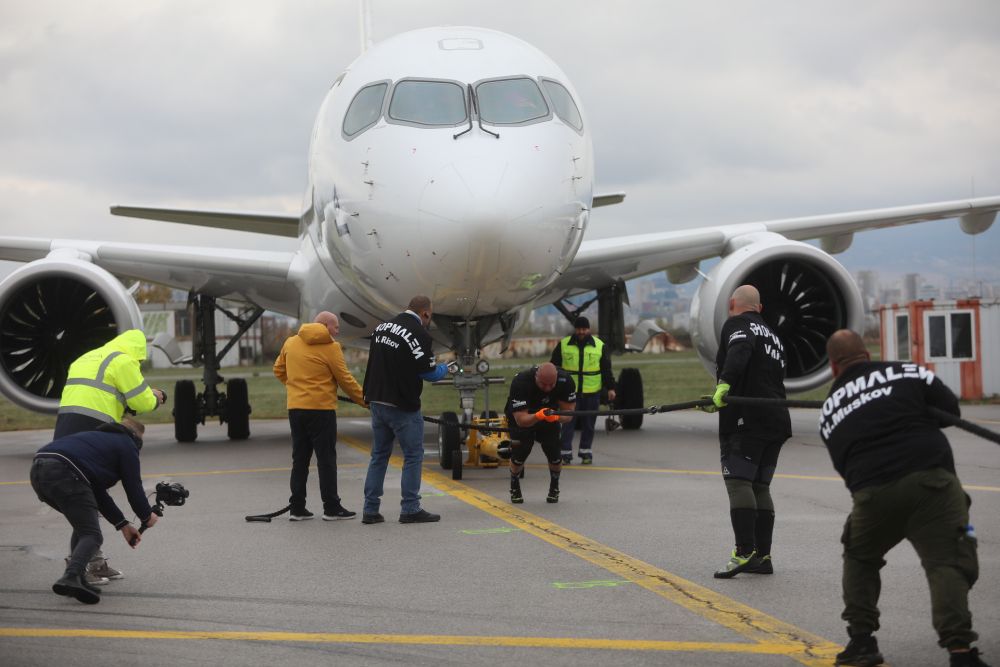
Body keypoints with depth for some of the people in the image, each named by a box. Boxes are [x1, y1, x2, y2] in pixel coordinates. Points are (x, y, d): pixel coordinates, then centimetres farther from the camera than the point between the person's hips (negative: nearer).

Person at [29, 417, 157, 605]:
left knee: (83, 525, 24)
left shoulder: (101, 438, 37)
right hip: (63, 471, -8)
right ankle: (71, 577, -28)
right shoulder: (127, 445, 15)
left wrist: (122, 524, 39)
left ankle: (75, 578, 14)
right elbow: (133, 487, 14)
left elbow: (98, 492, 38)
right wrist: (147, 517, 32)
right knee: (92, 535, -3)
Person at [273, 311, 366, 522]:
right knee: (326, 459, 1)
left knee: (300, 459, 11)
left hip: (295, 407, 6)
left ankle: (297, 507, 11)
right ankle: (331, 508, 3)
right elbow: (345, 379, -7)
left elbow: (278, 370, 17)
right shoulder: (330, 347, -9)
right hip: (321, 408, -6)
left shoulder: (290, 343, 8)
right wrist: (364, 400, 2)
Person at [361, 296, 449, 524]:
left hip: (377, 401, 7)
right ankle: (410, 509, 4)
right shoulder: (420, 334, -15)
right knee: (413, 455, 4)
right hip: (402, 405, -7)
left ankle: (370, 510, 13)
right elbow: (429, 373, -10)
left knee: (379, 455, 14)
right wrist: (444, 368, 10)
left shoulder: (381, 327, 9)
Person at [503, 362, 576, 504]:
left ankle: (554, 488, 17)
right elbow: (520, 420, -38)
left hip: (551, 418, 2)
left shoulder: (565, 380, -28)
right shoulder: (520, 382, -37)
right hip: (524, 417, -2)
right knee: (519, 454, -11)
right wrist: (538, 416, -58)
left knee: (555, 454, -11)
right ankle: (515, 488, 18)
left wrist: (557, 417, -44)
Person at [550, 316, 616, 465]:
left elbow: (606, 369, 7)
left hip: (592, 392, 1)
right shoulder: (563, 345, 1)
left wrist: (610, 388, 4)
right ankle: (565, 453, 1)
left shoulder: (599, 346, 3)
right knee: (568, 423, -3)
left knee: (588, 424, 7)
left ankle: (585, 453, 18)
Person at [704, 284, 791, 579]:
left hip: (747, 419, -8)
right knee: (760, 485, 11)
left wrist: (724, 383, -36)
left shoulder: (737, 325, 2)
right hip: (776, 421, 8)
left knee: (738, 480, -13)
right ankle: (762, 556, 10)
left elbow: (739, 351, -20)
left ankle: (745, 551, -22)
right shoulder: (772, 335, 27)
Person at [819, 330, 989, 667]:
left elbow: (843, 464, 18)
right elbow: (950, 409, 12)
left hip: (872, 496, 3)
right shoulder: (906, 373, 9)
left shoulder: (829, 409, 19)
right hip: (931, 481, -2)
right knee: (946, 563, -3)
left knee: (860, 559, 27)